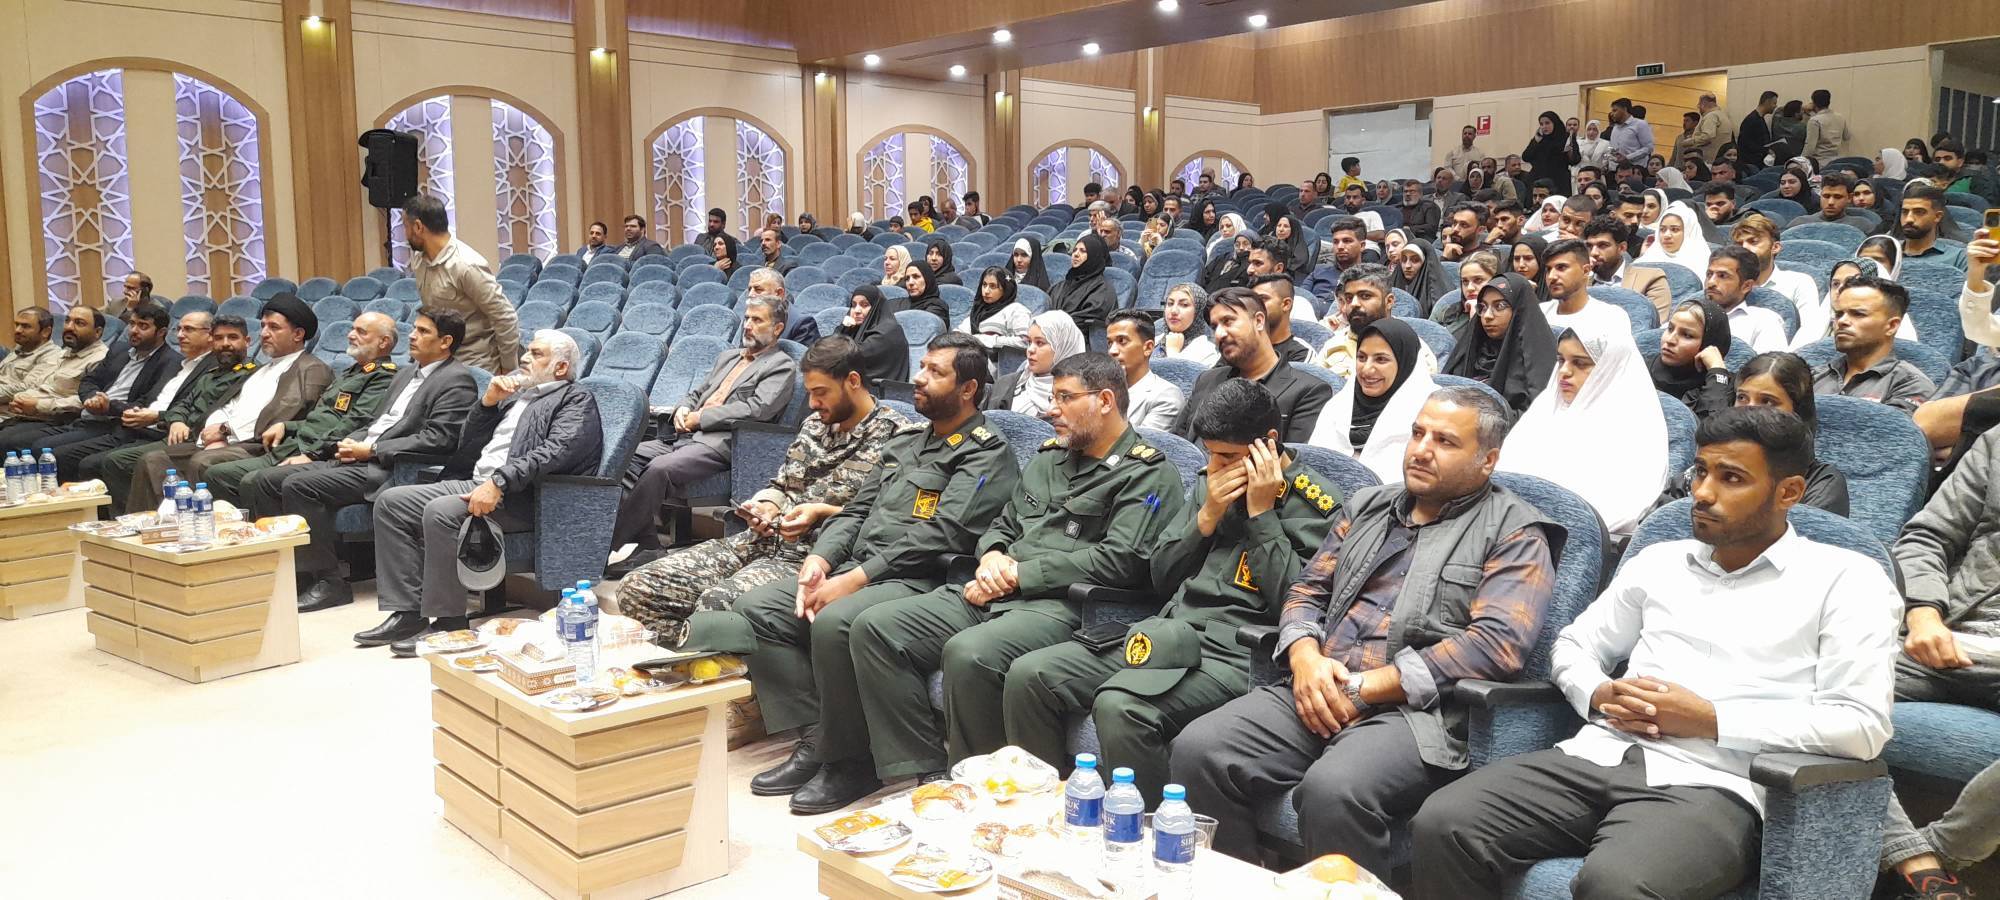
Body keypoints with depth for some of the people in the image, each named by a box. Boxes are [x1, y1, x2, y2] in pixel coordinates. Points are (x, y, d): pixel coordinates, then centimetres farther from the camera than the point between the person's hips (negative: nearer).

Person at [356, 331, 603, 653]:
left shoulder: (577, 400, 1)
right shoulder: (517, 394, 27)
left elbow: (555, 451, -18)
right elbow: (467, 443, 24)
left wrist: (499, 482, -27)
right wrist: (488, 401, 8)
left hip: (520, 497, -9)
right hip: (473, 482, 9)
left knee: (441, 512, -30)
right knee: (391, 501, -3)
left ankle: (448, 620, -20)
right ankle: (407, 613, -6)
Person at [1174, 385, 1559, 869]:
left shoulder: (1514, 533, 3)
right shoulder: (1367, 505, 22)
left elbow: (1498, 643, -12)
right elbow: (1308, 590, 22)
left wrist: (1364, 686, -13)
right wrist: (1305, 656, -3)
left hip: (1416, 709, -5)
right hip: (1318, 693, 6)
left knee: (1331, 791, -35)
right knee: (1197, 750, -17)